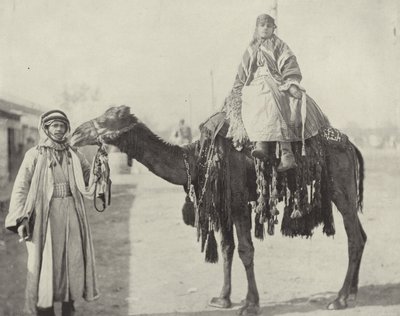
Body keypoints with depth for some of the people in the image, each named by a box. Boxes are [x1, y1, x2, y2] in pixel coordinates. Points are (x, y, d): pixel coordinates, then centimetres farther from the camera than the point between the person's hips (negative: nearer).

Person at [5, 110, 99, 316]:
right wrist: (19, 219, -16)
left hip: (72, 215, 4)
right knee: (44, 263, -1)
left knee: (73, 261, 6)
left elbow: (89, 174, 25)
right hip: (45, 216, -4)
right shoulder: (34, 155, -2)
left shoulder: (73, 155, 11)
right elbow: (21, 188, -7)